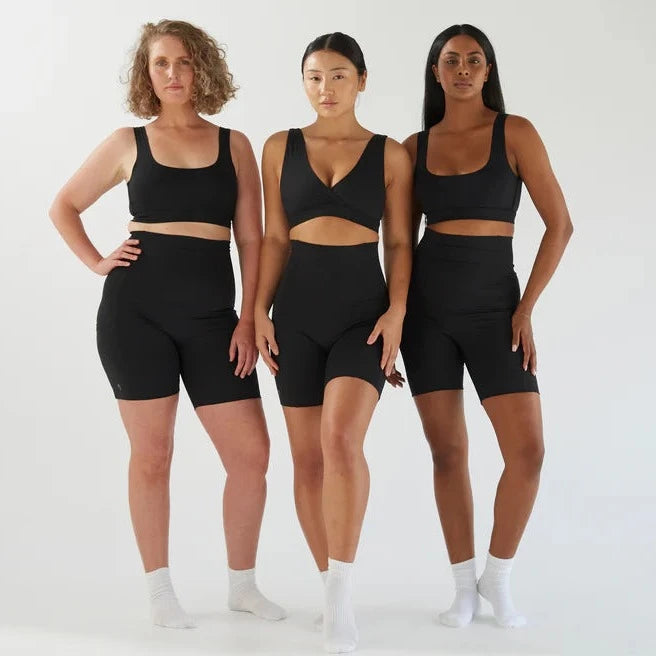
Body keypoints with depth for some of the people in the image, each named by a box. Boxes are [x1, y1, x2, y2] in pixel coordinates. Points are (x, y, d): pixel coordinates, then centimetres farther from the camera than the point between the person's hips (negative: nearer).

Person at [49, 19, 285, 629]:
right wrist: (97, 262, 3)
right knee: (152, 455, 3)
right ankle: (160, 590, 17)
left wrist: (249, 319, -2)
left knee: (251, 454, -2)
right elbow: (63, 207, 16)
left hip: (213, 316, 1)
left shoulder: (234, 145, 8)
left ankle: (242, 584, 17)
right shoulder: (128, 143, 7)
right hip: (137, 310, -1)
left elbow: (251, 240, 5)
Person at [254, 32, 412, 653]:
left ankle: (339, 593, -14)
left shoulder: (390, 154, 5)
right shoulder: (281, 147, 9)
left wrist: (397, 310, -10)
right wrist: (260, 310, -1)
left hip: (363, 305, -2)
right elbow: (274, 237, 8)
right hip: (298, 309, 3)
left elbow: (399, 242, 3)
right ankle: (331, 588, 19)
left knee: (342, 440, -22)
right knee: (307, 457, 4)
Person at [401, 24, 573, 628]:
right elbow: (402, 239, 12)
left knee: (527, 449, -9)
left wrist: (527, 308, -8)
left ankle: (498, 577, 13)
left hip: (492, 302, -1)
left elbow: (560, 224, -3)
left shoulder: (514, 133, -1)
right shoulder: (415, 146, 6)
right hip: (427, 304, 2)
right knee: (448, 451, 3)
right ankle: (464, 585, 16)